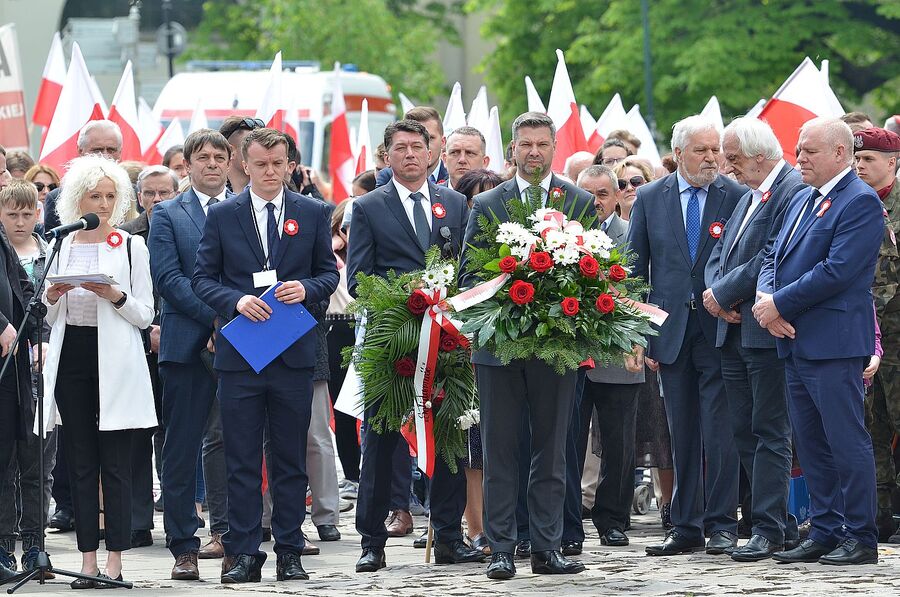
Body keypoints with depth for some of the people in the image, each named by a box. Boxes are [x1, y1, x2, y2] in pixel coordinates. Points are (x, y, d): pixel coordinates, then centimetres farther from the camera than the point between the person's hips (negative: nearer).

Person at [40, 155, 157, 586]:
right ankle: (88, 560, 5)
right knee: (80, 462, 3)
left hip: (115, 363, -3)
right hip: (71, 358, 3)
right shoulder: (62, 246, 11)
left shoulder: (131, 247, 3)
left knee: (115, 463, -4)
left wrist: (114, 296, -15)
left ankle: (115, 561, -2)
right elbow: (49, 317, 15)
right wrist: (52, 297, -6)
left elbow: (145, 315, 1)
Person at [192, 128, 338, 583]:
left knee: (291, 458, 5)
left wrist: (305, 288, -11)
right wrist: (236, 301, -14)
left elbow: (329, 273, 11)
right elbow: (202, 278, 4)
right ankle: (243, 553, 3)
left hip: (295, 353, 1)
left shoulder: (313, 213, 8)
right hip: (239, 353, -1)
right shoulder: (221, 216, 4)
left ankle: (289, 553, 10)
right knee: (241, 460, 0)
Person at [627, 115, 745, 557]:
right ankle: (686, 528, 11)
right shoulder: (650, 199, 7)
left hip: (720, 331, -2)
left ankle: (721, 524, 1)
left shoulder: (738, 197, 0)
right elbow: (635, 268, 8)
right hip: (671, 331, 2)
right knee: (682, 435, 7)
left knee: (720, 431, -5)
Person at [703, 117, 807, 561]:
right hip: (733, 330, 9)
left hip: (767, 330, -9)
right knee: (744, 433, 9)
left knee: (769, 433, -6)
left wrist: (724, 293, -12)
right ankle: (782, 524, 15)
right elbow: (719, 255, 18)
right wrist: (715, 294, -2)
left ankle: (769, 529, -3)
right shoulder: (746, 198, 20)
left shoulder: (794, 190, -12)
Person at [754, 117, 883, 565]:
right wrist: (765, 299, -3)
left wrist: (779, 303, -15)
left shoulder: (860, 202, -11)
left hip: (834, 343, -9)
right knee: (810, 445, 11)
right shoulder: (802, 201, 18)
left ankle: (860, 538, -1)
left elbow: (837, 271, -19)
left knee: (847, 442, -5)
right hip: (796, 342, 9)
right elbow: (774, 258, 19)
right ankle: (825, 532, 17)